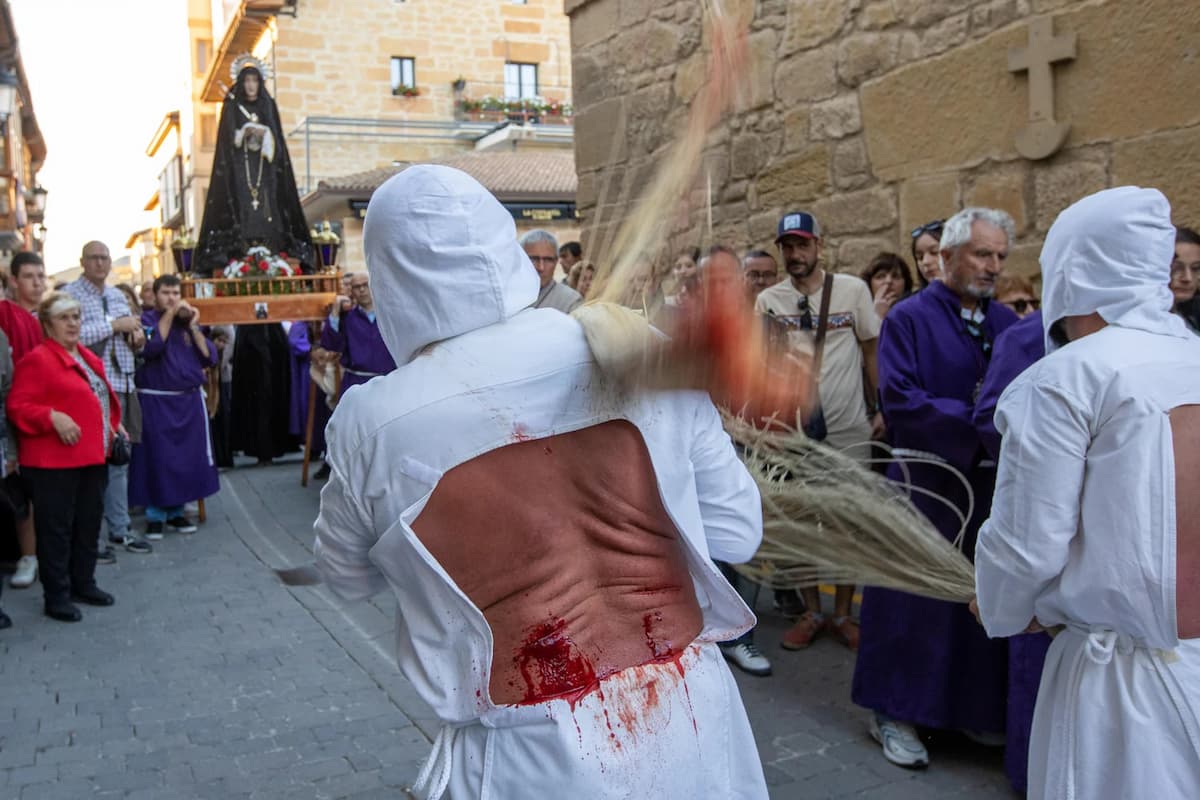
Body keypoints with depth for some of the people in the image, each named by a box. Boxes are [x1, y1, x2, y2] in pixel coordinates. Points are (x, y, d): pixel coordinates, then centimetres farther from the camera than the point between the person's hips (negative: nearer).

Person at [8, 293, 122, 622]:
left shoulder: (89, 358, 16)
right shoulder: (37, 359, -11)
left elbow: (102, 398, 26)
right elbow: (17, 407, -15)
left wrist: (113, 424, 11)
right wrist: (52, 418, -28)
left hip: (92, 456, 8)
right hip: (53, 460, -8)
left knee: (89, 522, 15)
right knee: (56, 527, 0)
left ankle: (83, 583, 29)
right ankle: (56, 597, 8)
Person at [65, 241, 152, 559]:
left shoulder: (118, 295, 17)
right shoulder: (70, 294, -6)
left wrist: (137, 338, 4)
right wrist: (114, 324, -16)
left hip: (123, 387, 7)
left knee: (119, 461, 14)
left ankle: (119, 528, 24)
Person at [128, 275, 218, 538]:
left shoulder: (188, 320, 13)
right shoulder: (146, 319, 0)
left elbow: (210, 357, 3)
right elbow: (152, 347, -21)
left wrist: (193, 326, -6)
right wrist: (170, 313, -15)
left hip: (190, 401, 5)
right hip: (156, 402, -4)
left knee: (189, 457, 6)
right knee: (157, 459, -2)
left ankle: (175, 512, 19)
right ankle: (155, 515, 8)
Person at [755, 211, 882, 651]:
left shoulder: (852, 290, -4)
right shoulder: (768, 301, -2)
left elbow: (871, 352, 2)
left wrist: (881, 411, 1)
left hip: (850, 430, -1)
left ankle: (842, 614, 24)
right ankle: (811, 612, 26)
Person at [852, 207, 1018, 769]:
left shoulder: (1007, 322, 10)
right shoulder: (909, 318, -6)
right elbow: (899, 401, -15)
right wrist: (977, 420, -19)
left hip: (992, 482, 5)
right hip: (926, 481, -5)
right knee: (914, 597, 3)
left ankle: (975, 707, 28)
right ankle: (894, 712, 16)